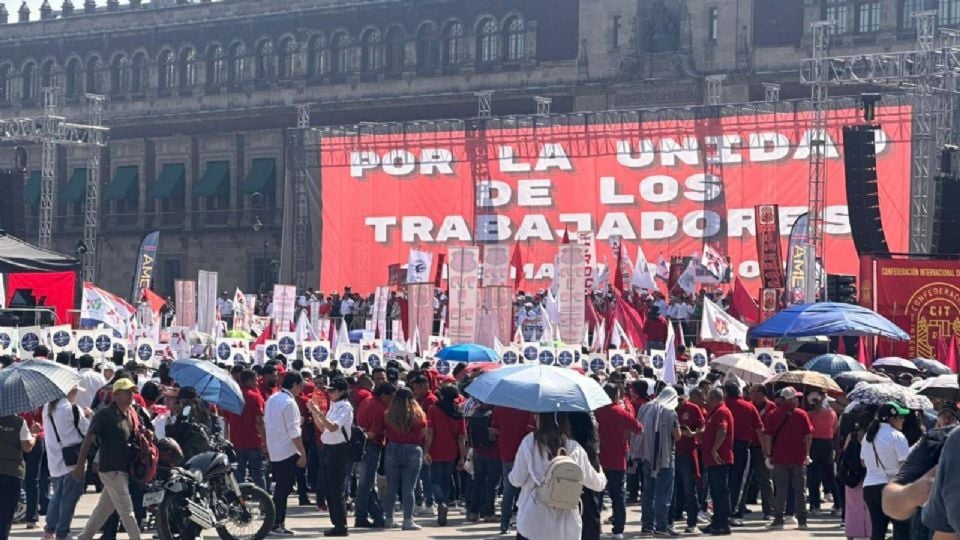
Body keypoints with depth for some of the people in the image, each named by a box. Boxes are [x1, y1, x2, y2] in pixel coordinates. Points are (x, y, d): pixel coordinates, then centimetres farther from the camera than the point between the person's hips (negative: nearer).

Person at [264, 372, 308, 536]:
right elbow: (294, 432, -18)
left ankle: (277, 522, 17)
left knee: (280, 488, 14)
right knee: (284, 489, -3)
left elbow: (267, 423, 15)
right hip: (287, 452, -8)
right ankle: (278, 524, 0)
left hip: (274, 451, 8)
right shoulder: (289, 403, -17)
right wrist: (303, 453, -14)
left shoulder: (272, 399, 9)